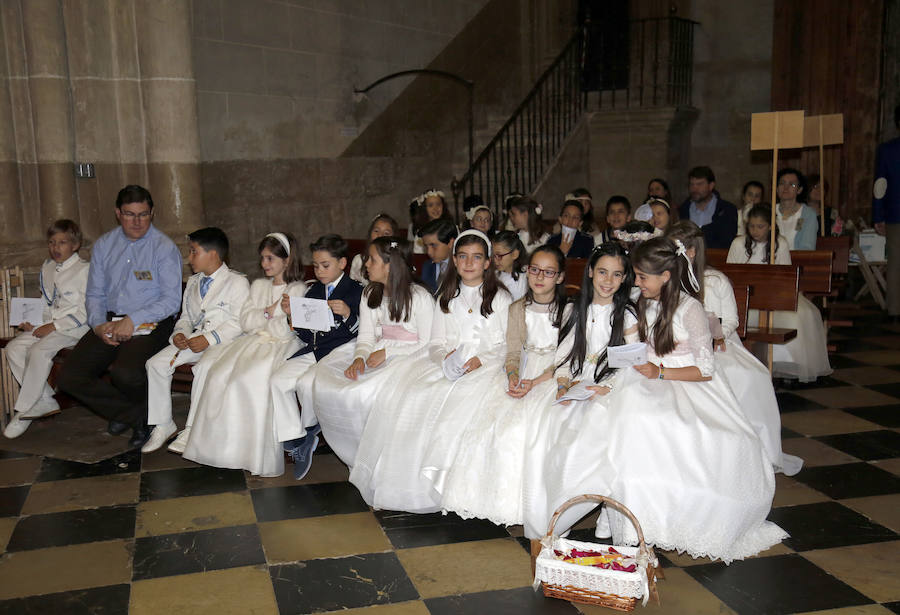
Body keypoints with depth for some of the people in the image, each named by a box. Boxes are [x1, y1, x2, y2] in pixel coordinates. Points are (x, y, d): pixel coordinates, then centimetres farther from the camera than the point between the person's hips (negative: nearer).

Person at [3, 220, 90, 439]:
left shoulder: (84, 270, -10)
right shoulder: (47, 268, 14)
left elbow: (85, 312, -14)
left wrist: (53, 326, -17)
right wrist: (32, 321, 5)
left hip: (75, 327, -8)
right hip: (48, 325, 8)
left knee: (39, 351, -28)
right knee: (14, 347, -11)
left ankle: (24, 411, -15)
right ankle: (45, 403, -7)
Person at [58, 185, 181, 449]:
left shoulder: (165, 248, -4)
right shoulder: (103, 245, 12)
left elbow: (172, 300, -10)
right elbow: (94, 294, 14)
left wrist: (133, 320, -20)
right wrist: (98, 324, -7)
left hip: (150, 324, -5)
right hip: (110, 322, 6)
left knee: (124, 373, -32)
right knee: (69, 377, -11)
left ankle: (125, 413, 5)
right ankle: (136, 415, 2)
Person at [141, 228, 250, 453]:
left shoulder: (238, 282, -3)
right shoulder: (192, 282, 22)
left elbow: (239, 322, -12)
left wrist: (210, 339, -22)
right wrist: (179, 333, 0)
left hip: (223, 342, -7)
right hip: (193, 339, 7)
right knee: (156, 363, -12)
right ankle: (163, 425, -2)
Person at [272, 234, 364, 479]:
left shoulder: (356, 291, 1)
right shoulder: (312, 291, 18)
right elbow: (305, 335, 16)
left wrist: (347, 313, -23)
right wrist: (292, 314, 1)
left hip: (340, 350, -6)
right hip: (312, 350, 6)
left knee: (306, 383, -30)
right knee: (277, 381, -15)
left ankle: (310, 428, 2)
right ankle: (296, 442, -6)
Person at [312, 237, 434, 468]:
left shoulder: (419, 297, -10)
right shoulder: (370, 294, 11)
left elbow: (428, 344, -12)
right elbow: (366, 336, 8)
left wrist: (387, 353, -19)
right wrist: (359, 358, -14)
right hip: (376, 355, 7)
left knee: (365, 393, -32)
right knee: (325, 383, -14)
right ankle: (355, 454, -2)